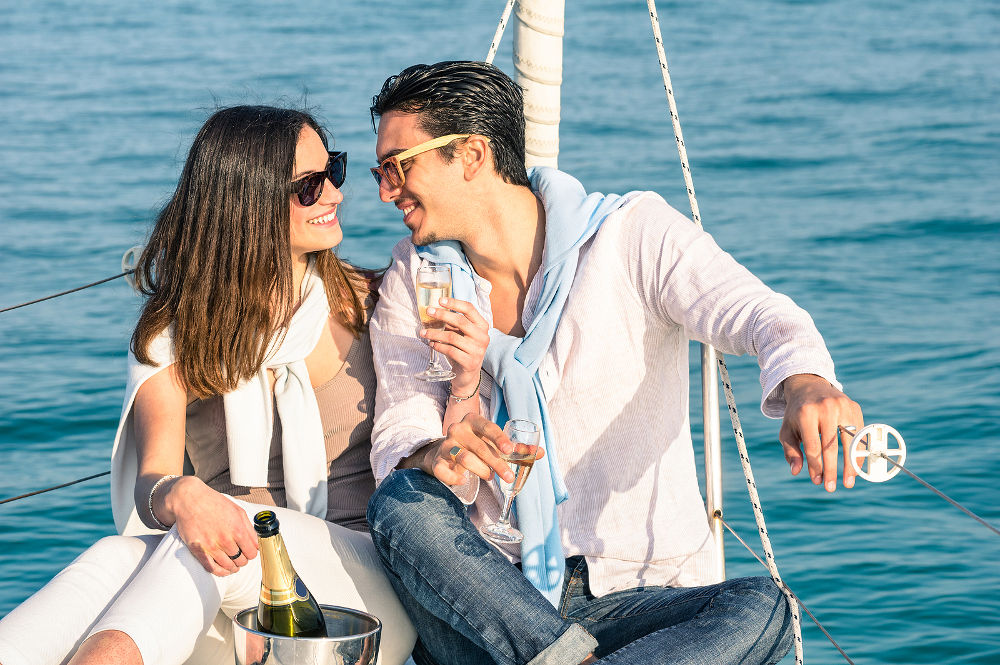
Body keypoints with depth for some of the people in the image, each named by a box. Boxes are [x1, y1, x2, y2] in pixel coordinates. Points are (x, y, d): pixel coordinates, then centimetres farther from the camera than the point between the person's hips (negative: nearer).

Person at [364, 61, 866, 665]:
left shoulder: (634, 235, -3)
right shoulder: (415, 277, 7)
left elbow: (758, 312, -20)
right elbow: (398, 443, -1)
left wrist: (805, 383, -45)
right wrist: (439, 457, -28)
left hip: (642, 593, -2)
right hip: (489, 604, 2)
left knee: (761, 610, -32)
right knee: (404, 502, -28)